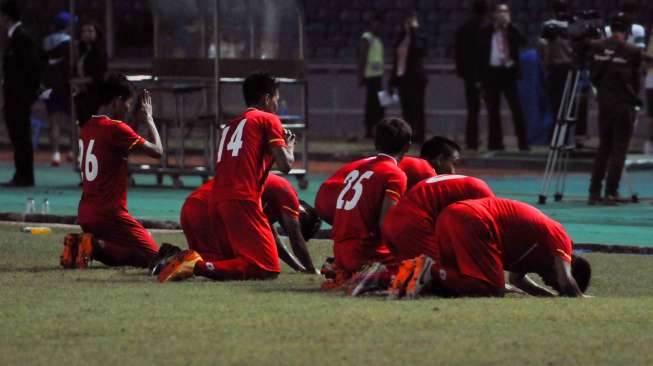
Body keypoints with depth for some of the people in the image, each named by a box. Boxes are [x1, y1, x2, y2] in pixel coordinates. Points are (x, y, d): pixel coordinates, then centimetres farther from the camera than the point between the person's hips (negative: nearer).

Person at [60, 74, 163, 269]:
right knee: (153, 256, -3)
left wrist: (138, 119, 21)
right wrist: (148, 119, 2)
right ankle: (97, 246, -18)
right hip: (110, 214, -8)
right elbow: (157, 150, -12)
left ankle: (78, 245, -2)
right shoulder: (116, 128, -14)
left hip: (85, 214, 8)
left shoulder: (86, 127, 11)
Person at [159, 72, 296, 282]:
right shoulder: (269, 120, 6)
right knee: (268, 270, -10)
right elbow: (285, 165, -3)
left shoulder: (230, 126, 27)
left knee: (234, 263, 18)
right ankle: (199, 266, -24)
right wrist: (289, 147, 19)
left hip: (215, 202, 7)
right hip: (242, 201, -7)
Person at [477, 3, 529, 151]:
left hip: (508, 72, -1)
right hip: (492, 72, 1)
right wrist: (480, 75, 0)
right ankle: (495, 142, 10)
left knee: (516, 108, -6)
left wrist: (509, 24, -12)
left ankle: (523, 142, -6)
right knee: (493, 110, 4)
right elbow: (480, 53, 6)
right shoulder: (486, 31, 6)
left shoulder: (512, 31, 7)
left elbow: (523, 42, -12)